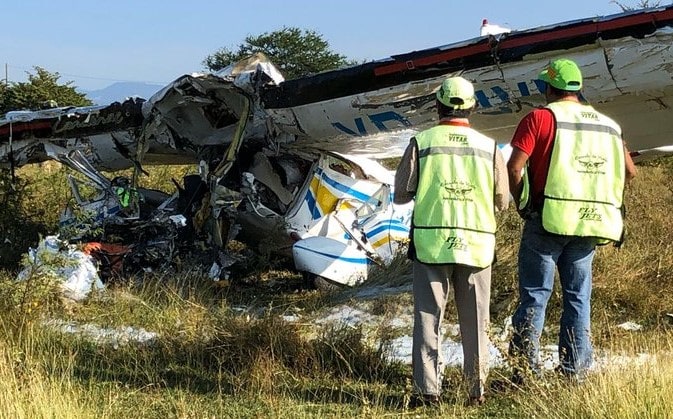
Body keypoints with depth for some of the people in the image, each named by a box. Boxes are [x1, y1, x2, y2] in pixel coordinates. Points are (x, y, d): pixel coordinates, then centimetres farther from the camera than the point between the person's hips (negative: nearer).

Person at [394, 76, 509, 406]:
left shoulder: (421, 143, -5)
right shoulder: (490, 147, 0)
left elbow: (400, 195, -1)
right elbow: (502, 201, 6)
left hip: (431, 243, -1)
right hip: (477, 244, 2)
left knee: (428, 318, 4)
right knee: (475, 322, 11)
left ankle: (427, 390, 0)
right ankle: (477, 390, 15)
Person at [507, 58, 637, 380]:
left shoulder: (540, 118, -5)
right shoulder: (608, 124, 11)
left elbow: (514, 167, -13)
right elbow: (629, 172, 14)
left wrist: (522, 204, 1)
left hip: (547, 220, -4)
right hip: (590, 223, 4)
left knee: (534, 295, 1)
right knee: (578, 296, 12)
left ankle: (527, 371, -3)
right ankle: (575, 372, 12)